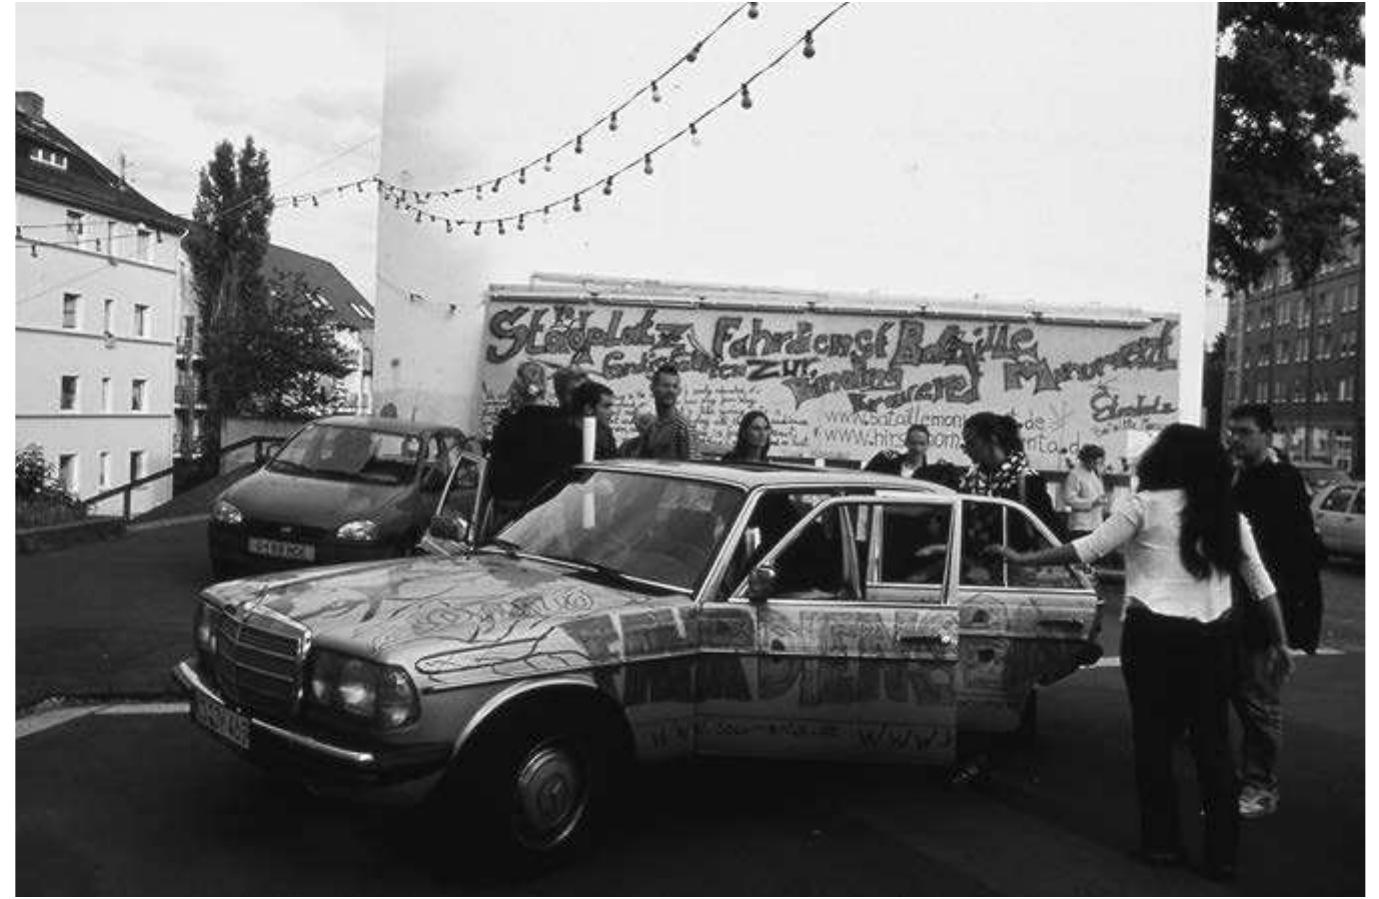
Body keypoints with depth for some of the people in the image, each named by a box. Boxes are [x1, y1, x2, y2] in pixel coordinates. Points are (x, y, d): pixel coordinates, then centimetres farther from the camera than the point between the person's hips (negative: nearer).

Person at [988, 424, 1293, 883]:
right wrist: (1280, 643, 15)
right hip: (1215, 638, 4)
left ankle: (1162, 842, 18)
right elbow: (1262, 583, 8)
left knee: (1155, 740, 9)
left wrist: (1022, 559, 1)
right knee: (1213, 743, 11)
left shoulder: (1146, 505, -7)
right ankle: (1222, 853, 17)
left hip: (1154, 634, -4)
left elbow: (1085, 549, -7)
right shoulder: (1228, 515, 7)